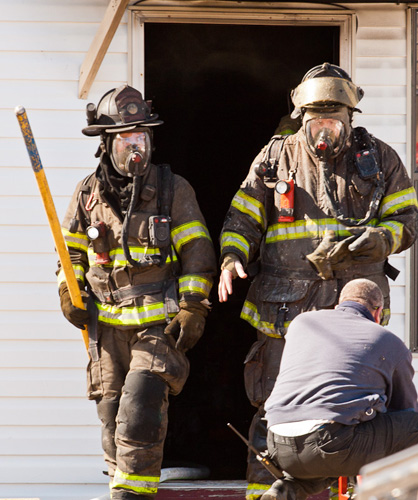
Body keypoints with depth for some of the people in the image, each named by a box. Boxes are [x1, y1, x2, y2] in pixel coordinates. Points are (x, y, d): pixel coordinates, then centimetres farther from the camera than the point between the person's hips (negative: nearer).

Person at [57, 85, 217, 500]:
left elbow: (197, 254, 2)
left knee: (140, 410, -17)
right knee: (111, 416, 5)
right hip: (107, 323, 3)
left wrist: (192, 309, -5)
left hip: (159, 323, -3)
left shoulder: (172, 189, 1)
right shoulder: (88, 194, 8)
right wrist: (70, 294, 5)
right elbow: (71, 251, 19)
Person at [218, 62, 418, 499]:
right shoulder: (275, 159, 8)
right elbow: (241, 219, 9)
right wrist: (232, 258, -10)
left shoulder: (378, 160, 8)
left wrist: (378, 239, -12)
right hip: (286, 305, 0)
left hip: (354, 305, 0)